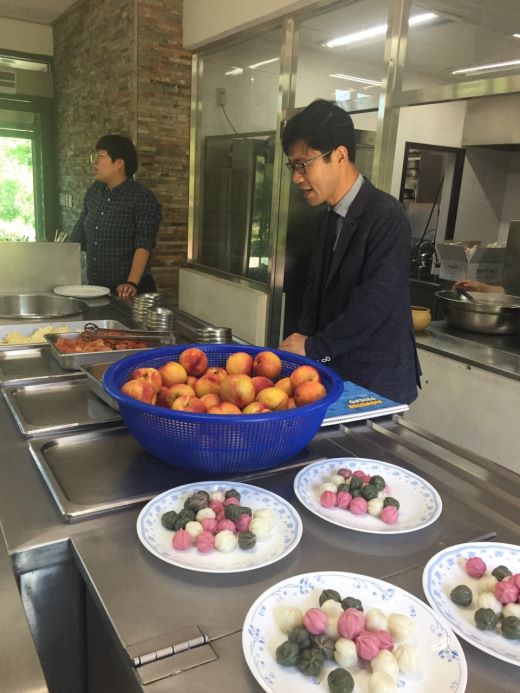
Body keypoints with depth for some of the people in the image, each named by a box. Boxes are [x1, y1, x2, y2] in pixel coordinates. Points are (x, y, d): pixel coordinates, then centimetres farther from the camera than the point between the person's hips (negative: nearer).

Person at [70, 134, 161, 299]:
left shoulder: (143, 199, -11)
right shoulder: (94, 191, 8)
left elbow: (143, 245, -19)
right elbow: (78, 236, 15)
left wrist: (132, 283, -30)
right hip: (95, 288, 6)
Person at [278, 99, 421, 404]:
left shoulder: (386, 216, -18)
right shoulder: (330, 218, 8)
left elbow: (374, 305, -24)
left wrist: (313, 348, -16)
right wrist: (305, 336, -3)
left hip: (376, 382, -7)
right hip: (336, 372, 7)